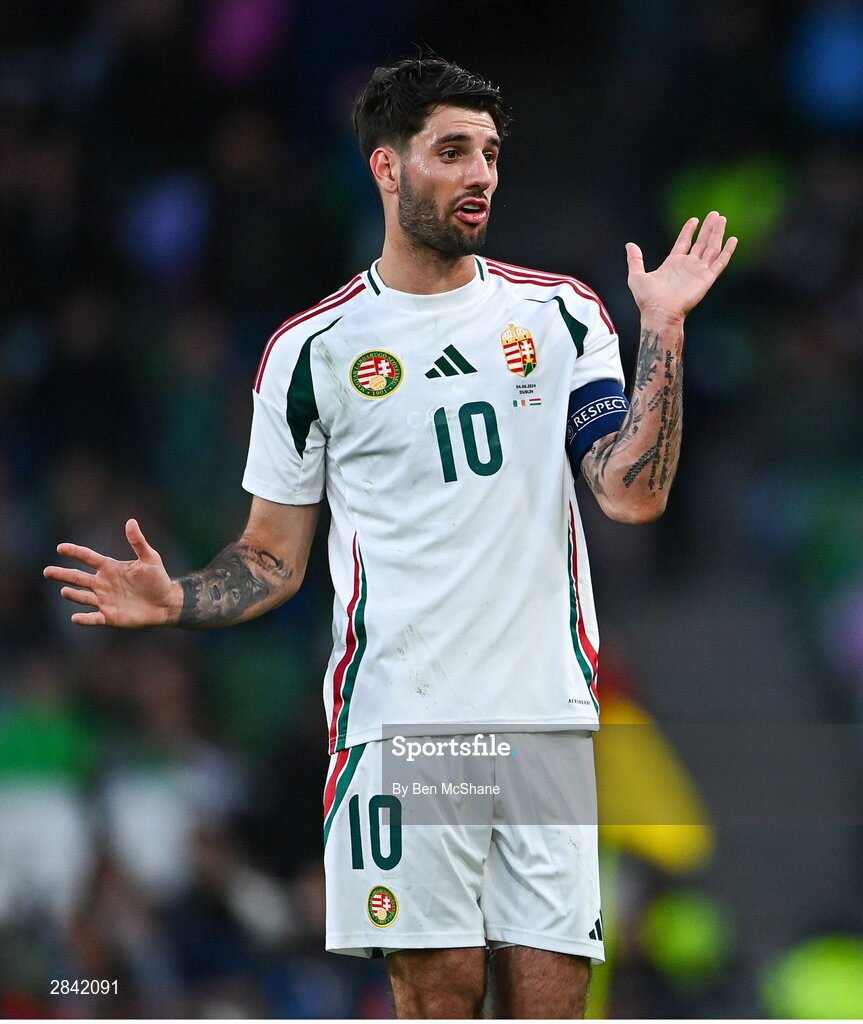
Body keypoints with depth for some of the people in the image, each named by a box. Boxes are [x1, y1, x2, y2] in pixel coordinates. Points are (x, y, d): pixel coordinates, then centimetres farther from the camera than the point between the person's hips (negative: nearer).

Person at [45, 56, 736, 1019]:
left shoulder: (561, 315, 9)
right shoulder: (313, 350, 5)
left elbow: (633, 495, -1)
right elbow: (273, 558, 10)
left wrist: (663, 329, -7)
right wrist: (175, 600, -10)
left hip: (547, 717, 2)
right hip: (401, 719, -2)